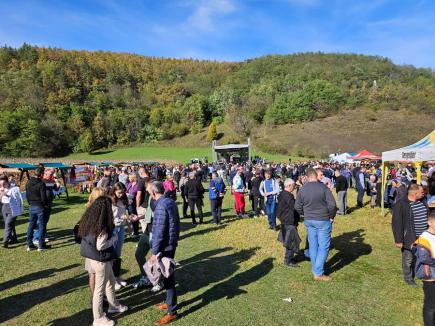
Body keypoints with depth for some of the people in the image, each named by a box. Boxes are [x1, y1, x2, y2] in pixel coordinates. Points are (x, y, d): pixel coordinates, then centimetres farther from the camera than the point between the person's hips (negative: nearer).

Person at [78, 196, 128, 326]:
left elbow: (93, 240, 9)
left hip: (93, 257, 9)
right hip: (100, 260, -9)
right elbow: (100, 246, -25)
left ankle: (114, 306, 44)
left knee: (110, 282, 25)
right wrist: (114, 238, -11)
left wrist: (110, 235, 10)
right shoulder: (102, 225, -26)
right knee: (100, 288, 8)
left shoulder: (90, 220, 0)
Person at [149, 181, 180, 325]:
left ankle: (171, 312, 15)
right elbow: (176, 224, 14)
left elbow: (159, 232, -23)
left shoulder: (161, 206, -22)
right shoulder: (171, 202, 6)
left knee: (168, 278, 2)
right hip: (172, 245, 9)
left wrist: (154, 252, -17)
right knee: (168, 275, 21)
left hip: (165, 247, -9)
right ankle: (169, 303, 37)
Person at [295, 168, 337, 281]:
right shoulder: (323, 188, -15)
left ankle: (315, 269, 27)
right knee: (323, 246, 4)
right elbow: (332, 205, -17)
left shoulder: (302, 189, -3)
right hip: (323, 221, -4)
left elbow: (297, 207, 2)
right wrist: (332, 216, -1)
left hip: (308, 220, 4)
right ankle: (318, 273, 5)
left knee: (313, 245, 15)